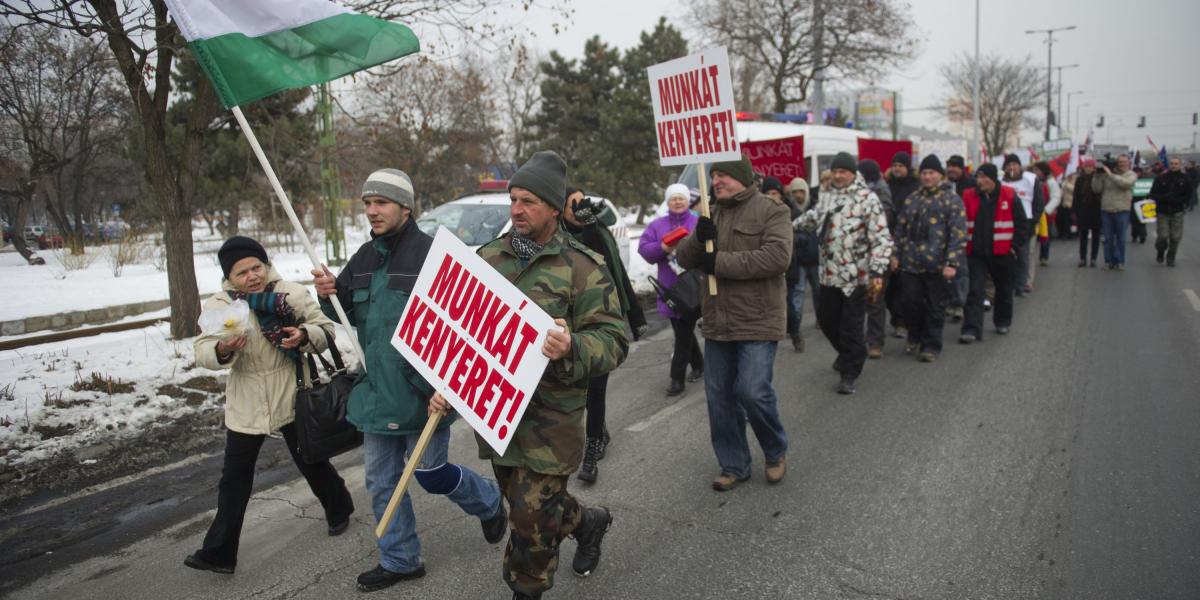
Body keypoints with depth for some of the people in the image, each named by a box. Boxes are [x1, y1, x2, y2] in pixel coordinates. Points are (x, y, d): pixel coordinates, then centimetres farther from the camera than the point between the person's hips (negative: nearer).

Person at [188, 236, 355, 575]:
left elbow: (326, 330, -5)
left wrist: (305, 336, -27)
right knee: (234, 478, 6)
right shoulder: (217, 306, -5)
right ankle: (219, 552, 17)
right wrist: (222, 351, -34)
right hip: (245, 406, 1)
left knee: (311, 462, 16)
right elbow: (202, 352, -11)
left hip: (292, 398, -1)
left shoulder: (292, 294, -9)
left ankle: (339, 510, 42)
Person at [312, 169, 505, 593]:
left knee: (431, 473, 7)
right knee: (380, 480, 14)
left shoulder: (431, 253, -17)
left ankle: (490, 503, 37)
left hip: (421, 393, -7)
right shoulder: (365, 257, 7)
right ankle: (399, 560, 32)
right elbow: (348, 313, 17)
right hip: (378, 390, 7)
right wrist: (329, 294, -6)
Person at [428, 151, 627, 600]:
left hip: (549, 415, -6)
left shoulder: (582, 266, -10)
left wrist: (572, 349, -35)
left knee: (531, 512, -2)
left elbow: (612, 340, -14)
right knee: (522, 499, 21)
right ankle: (586, 521, 49)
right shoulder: (488, 258, 7)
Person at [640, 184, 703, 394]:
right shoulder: (657, 225, 10)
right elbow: (643, 248, 1)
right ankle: (698, 364, 35)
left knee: (684, 333, -4)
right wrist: (662, 248, -16)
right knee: (683, 331, 14)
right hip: (669, 288, 4)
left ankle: (677, 378, 1)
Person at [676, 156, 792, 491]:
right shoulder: (711, 214, 14)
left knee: (753, 392, -9)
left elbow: (777, 257, -21)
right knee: (719, 396, 8)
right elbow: (685, 259, 10)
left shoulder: (770, 210, -7)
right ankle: (733, 466, 22)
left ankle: (776, 452, 20)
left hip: (757, 321, -6)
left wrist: (720, 262, -19)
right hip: (717, 322, 6)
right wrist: (699, 239, -13)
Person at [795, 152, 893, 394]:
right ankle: (847, 353, 43)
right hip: (829, 272, 7)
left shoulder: (867, 199, -12)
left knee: (850, 327, -1)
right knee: (826, 318, 17)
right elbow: (814, 217, 28)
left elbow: (881, 238, -15)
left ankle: (850, 373, 14)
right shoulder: (828, 195, 9)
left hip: (855, 275, -7)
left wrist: (877, 272, -21)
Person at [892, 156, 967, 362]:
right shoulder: (911, 200, 13)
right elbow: (901, 229, 17)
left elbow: (959, 234, -8)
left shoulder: (951, 200, -2)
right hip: (910, 264, 4)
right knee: (909, 302, 5)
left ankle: (931, 346, 17)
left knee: (935, 308, 4)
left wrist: (952, 263, -14)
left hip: (936, 266, -4)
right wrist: (896, 254, 10)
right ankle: (915, 338, 29)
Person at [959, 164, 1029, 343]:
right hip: (976, 254, 0)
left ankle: (1002, 322, 35)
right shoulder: (968, 197, -2)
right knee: (974, 291, -8)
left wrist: (1015, 246, -5)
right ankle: (971, 329, -11)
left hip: (1003, 254, 0)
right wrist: (964, 245, -3)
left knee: (1004, 291, 15)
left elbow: (1022, 225, 0)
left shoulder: (1010, 197, -5)